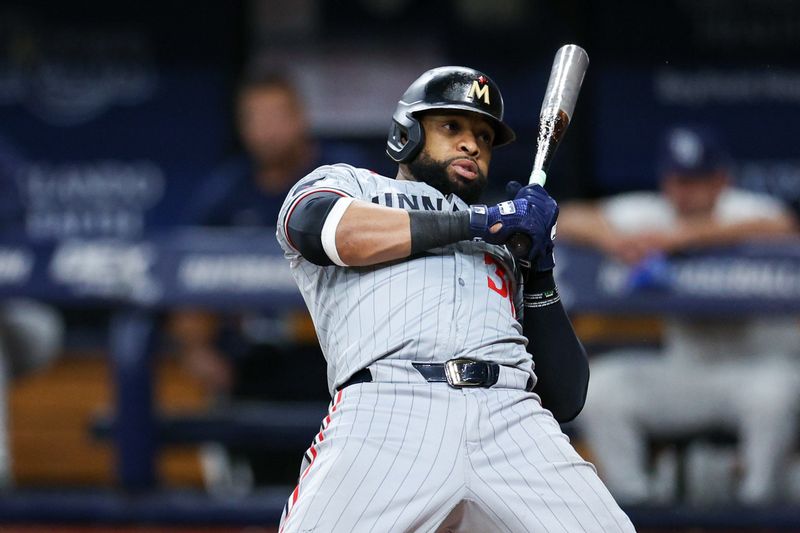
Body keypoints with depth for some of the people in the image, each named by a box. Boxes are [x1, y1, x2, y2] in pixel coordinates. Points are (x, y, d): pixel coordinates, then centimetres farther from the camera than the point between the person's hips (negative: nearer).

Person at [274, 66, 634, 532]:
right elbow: (320, 227, -1)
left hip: (513, 419, 4)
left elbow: (565, 400, 26)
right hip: (387, 409, -4)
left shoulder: (505, 252, 35)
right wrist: (480, 221, 5)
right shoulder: (346, 184, 27)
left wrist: (540, 273, 15)